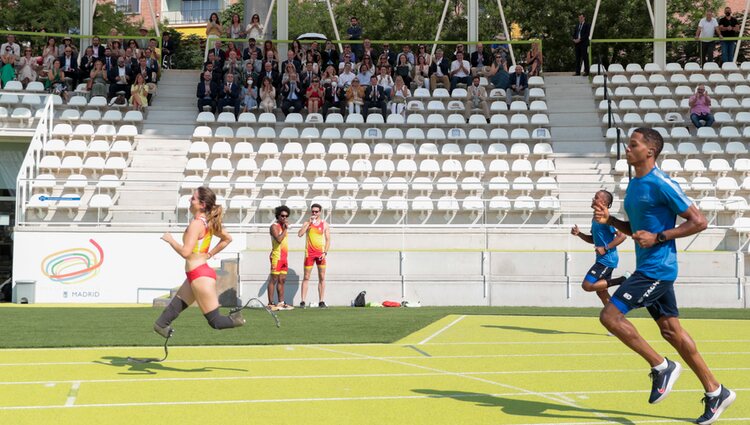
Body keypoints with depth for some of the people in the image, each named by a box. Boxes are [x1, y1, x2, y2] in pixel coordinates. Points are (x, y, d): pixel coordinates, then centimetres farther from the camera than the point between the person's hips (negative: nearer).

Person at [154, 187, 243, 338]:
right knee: (174, 307, 17)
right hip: (199, 273, 10)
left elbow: (185, 252, -25)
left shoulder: (197, 223, -18)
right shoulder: (209, 222, 9)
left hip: (200, 275, -10)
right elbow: (227, 238, 21)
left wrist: (170, 240, -9)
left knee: (215, 321, -5)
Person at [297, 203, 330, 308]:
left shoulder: (325, 224, 7)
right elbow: (300, 234, -9)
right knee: (306, 277, -1)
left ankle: (321, 301, 6)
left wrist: (325, 252, -8)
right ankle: (303, 301, -1)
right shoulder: (307, 223, 6)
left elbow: (328, 240, 4)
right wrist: (309, 223, -13)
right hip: (309, 253, -1)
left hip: (321, 254, 1)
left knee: (322, 278, 1)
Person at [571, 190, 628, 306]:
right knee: (601, 292, 12)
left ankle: (622, 280, -9)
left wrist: (606, 248, -22)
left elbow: (622, 235, -21)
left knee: (587, 286, -14)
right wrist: (579, 234, 9)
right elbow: (593, 239, 25)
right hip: (602, 260, 10)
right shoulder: (595, 219, 14)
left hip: (607, 259, -10)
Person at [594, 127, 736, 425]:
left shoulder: (661, 184, -15)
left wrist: (658, 237, -19)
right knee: (671, 330, 11)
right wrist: (609, 220, 6)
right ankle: (716, 392, 19)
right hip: (648, 268, 9)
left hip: (656, 269, -9)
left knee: (610, 316, -14)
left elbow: (699, 222, -14)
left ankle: (661, 366, -1)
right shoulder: (634, 184, 13)